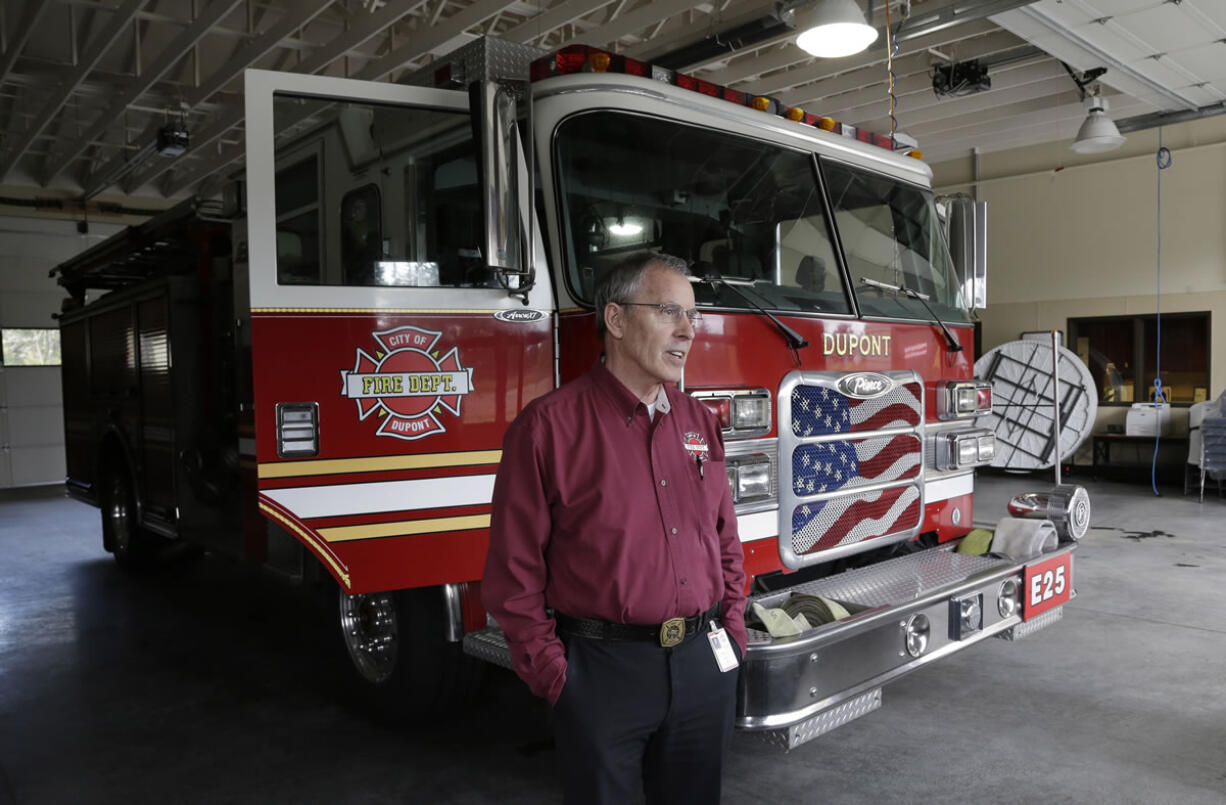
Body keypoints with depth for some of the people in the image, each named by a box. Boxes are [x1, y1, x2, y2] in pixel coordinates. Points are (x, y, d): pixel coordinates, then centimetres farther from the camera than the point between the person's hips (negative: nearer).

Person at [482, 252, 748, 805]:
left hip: (705, 666, 5)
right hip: (602, 672, -4)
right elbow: (515, 570, -9)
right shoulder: (549, 425, -10)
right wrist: (553, 674, -9)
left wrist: (732, 631, 7)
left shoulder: (701, 423, 7)